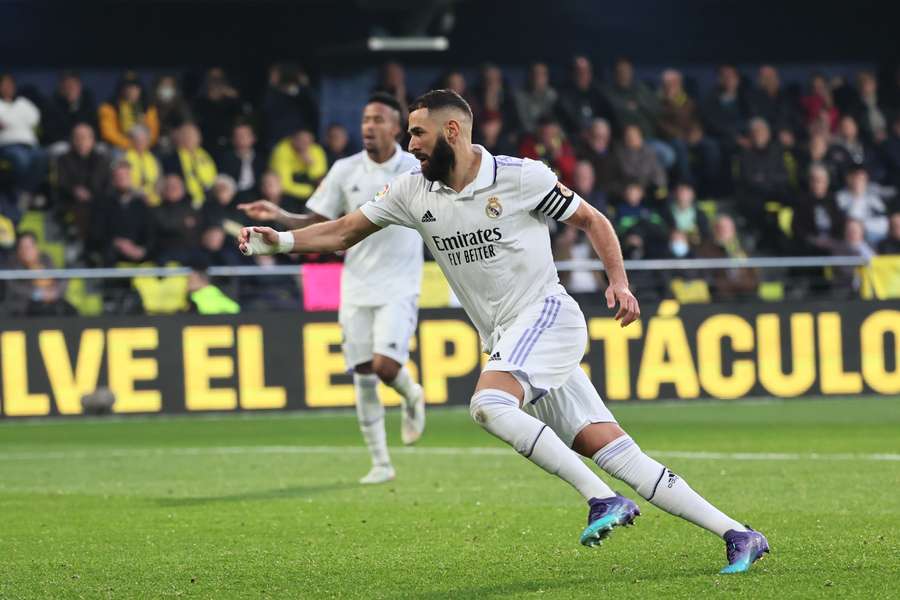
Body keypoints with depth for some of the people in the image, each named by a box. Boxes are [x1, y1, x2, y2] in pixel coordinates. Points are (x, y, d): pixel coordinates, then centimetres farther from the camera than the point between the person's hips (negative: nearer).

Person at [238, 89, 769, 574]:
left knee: (488, 404, -31)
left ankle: (603, 498, -26)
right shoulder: (413, 192, 8)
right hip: (505, 339, 5)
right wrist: (279, 240, -1)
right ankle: (738, 535, -3)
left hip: (546, 314, -5)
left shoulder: (521, 176, -7)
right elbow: (344, 232, 13)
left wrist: (620, 282, -9)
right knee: (614, 452, -3)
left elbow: (592, 220, 3)